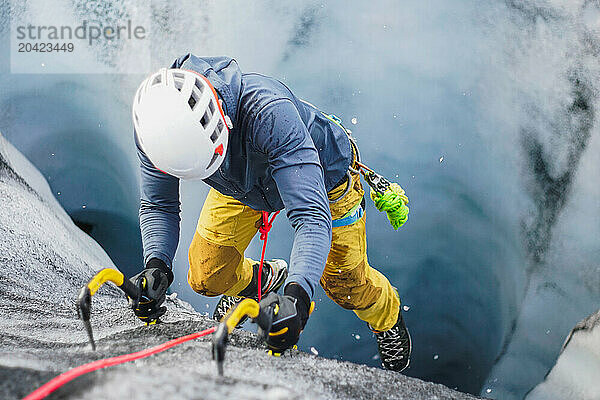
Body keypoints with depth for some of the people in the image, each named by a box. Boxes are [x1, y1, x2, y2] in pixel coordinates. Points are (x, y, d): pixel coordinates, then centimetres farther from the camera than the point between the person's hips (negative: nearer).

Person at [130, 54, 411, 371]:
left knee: (346, 286, 7)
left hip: (324, 175, -3)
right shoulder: (154, 126, -34)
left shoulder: (268, 111, -48)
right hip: (241, 184, 4)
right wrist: (156, 264, -39)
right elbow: (158, 206, -18)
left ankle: (387, 317, 44)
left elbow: (312, 216, -51)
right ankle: (261, 281, 35)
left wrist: (297, 295, -66)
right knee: (207, 279, -2)